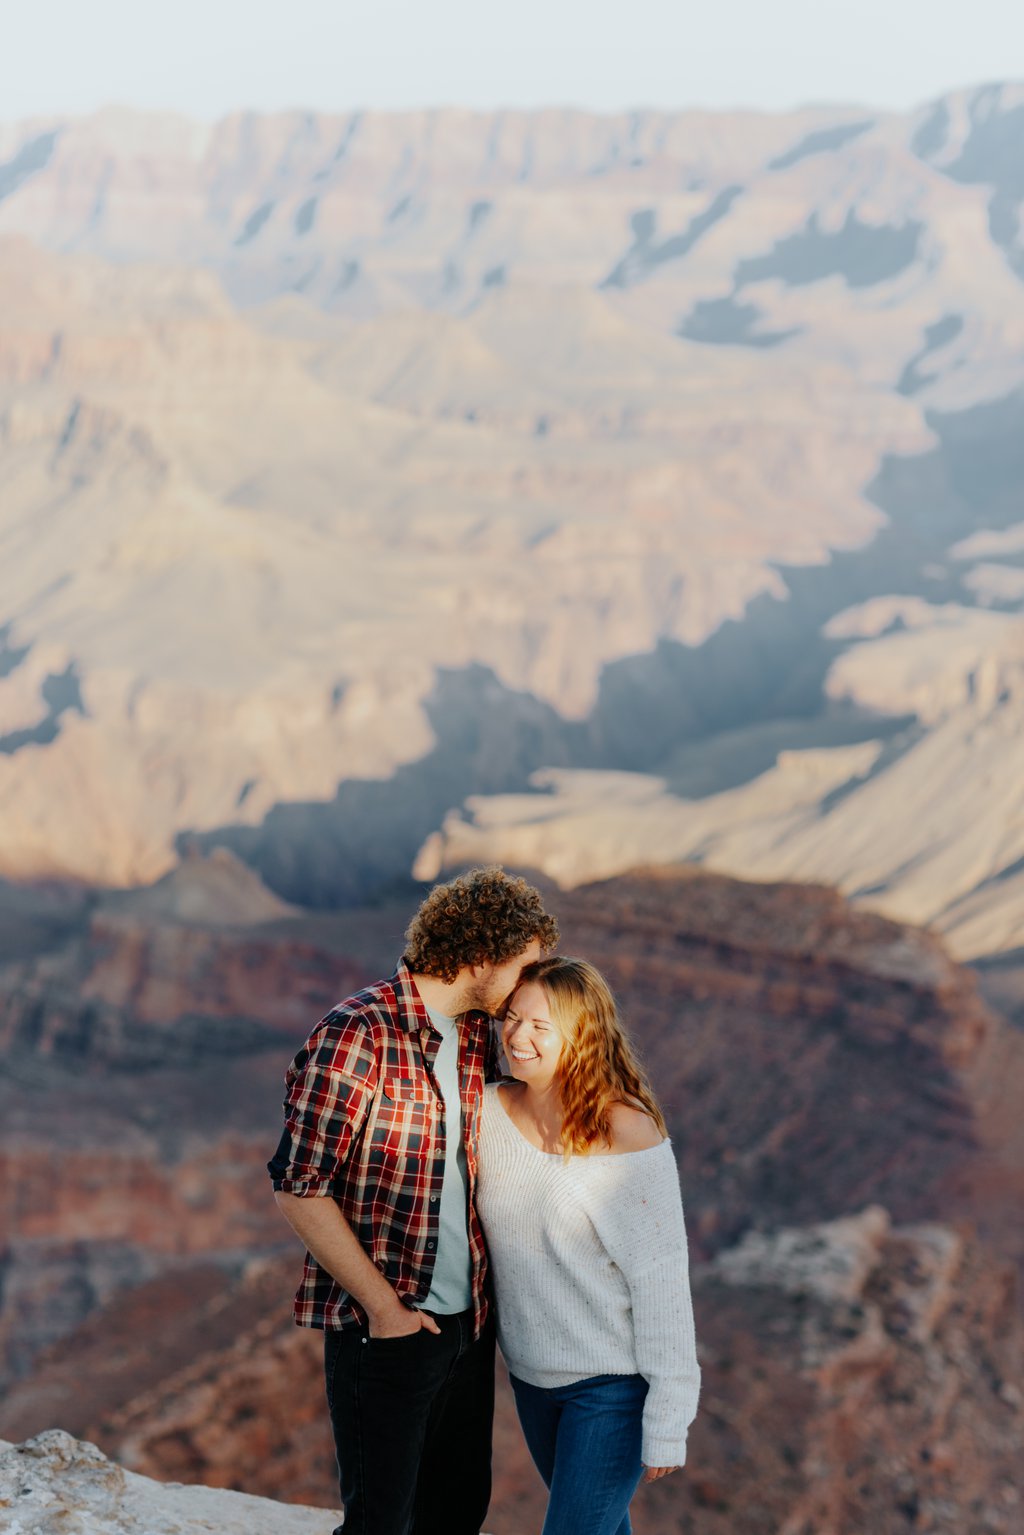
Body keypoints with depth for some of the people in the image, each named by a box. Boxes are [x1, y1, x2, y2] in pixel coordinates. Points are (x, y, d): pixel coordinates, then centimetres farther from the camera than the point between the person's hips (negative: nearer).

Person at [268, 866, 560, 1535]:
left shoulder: (479, 1035, 6)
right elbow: (300, 1190, -18)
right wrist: (384, 1306, -16)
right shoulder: (357, 1034, -17)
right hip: (382, 1329, -7)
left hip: (468, 1322, 7)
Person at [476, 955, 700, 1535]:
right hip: (531, 1373, 6)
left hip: (614, 1384, -6)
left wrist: (666, 1422, -17)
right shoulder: (490, 1110, -5)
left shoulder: (627, 1134, -20)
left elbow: (661, 1280, -18)